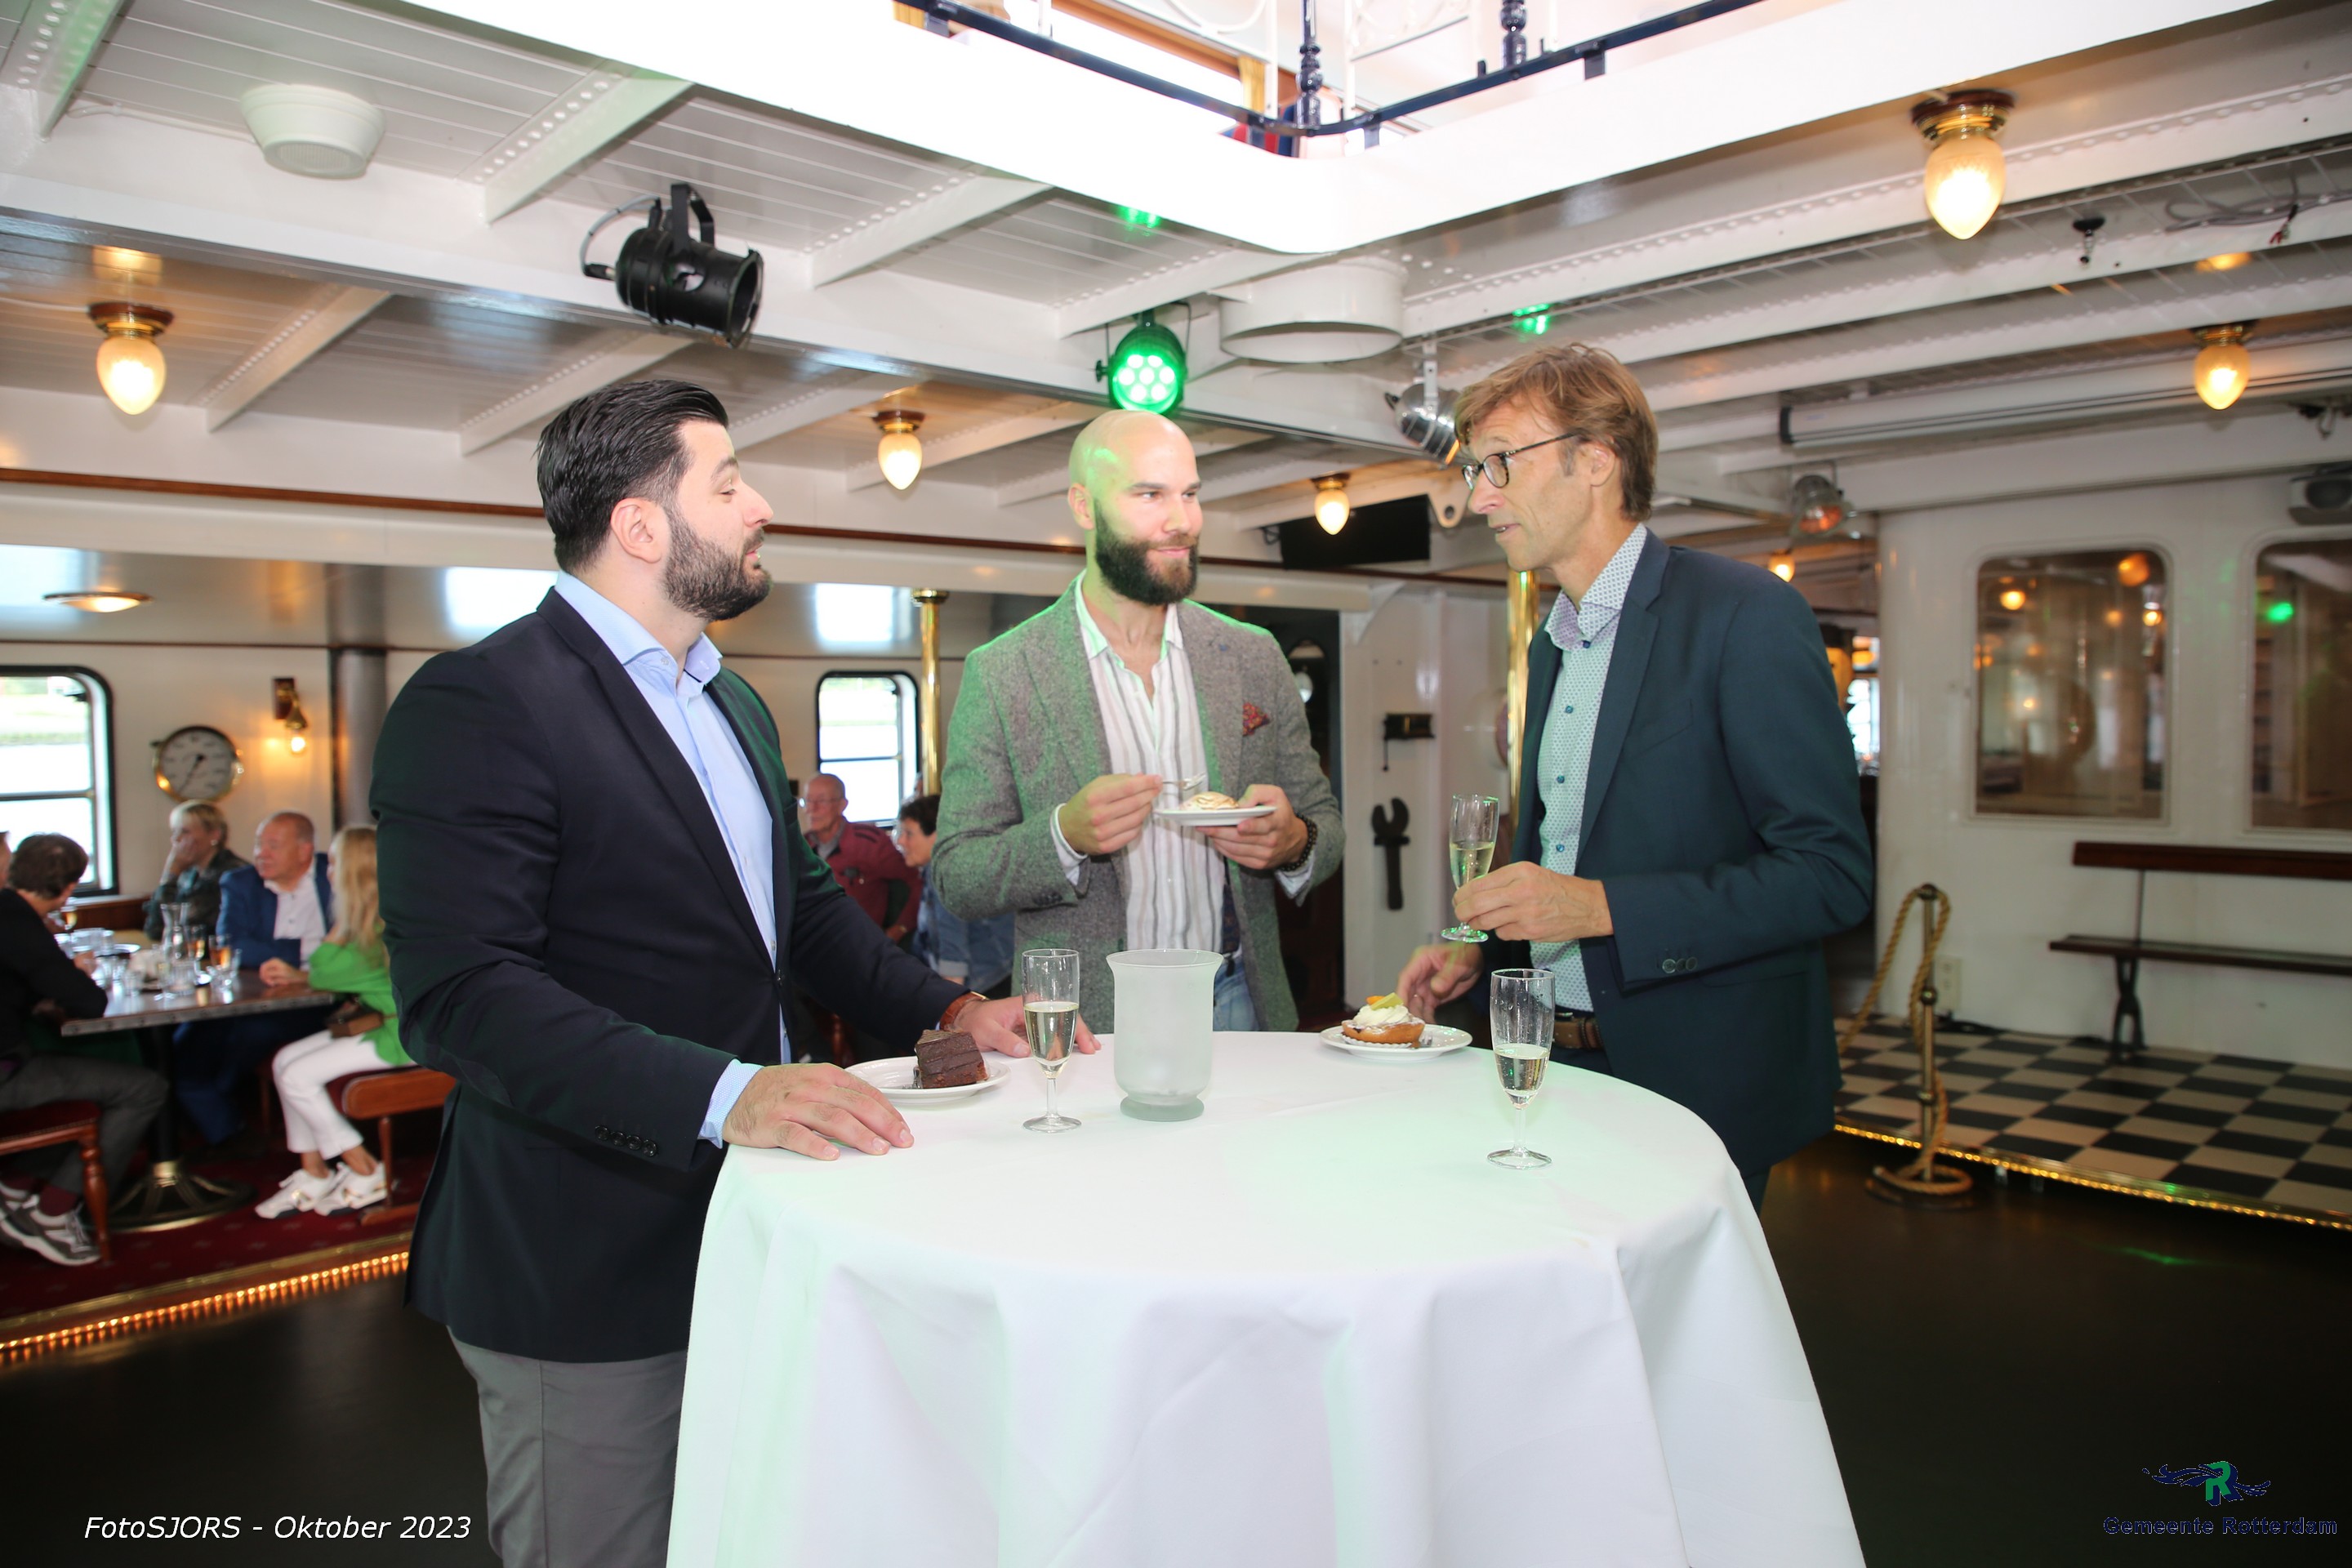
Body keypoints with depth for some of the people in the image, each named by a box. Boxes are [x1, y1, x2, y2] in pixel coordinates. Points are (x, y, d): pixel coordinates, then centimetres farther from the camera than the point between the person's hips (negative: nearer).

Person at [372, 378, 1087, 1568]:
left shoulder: (732, 704, 13)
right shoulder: (478, 704, -17)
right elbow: (460, 995, -26)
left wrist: (946, 1010, 7)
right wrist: (723, 1095, -34)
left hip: (747, 1236, 8)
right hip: (589, 1271, -8)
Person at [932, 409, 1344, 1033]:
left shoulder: (1255, 658, 8)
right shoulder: (999, 674, -1)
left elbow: (1324, 821, 14)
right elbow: (955, 877, 0)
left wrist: (1294, 842, -8)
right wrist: (1065, 836, -18)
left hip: (1235, 1005, 3)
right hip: (1084, 1024, -2)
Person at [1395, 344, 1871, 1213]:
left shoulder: (1744, 612, -13)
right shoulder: (1551, 644, 12)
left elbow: (1831, 873, -19)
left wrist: (1602, 908, -25)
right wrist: (1483, 950, 7)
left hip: (1696, 1077, -6)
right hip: (1560, 1065, 7)